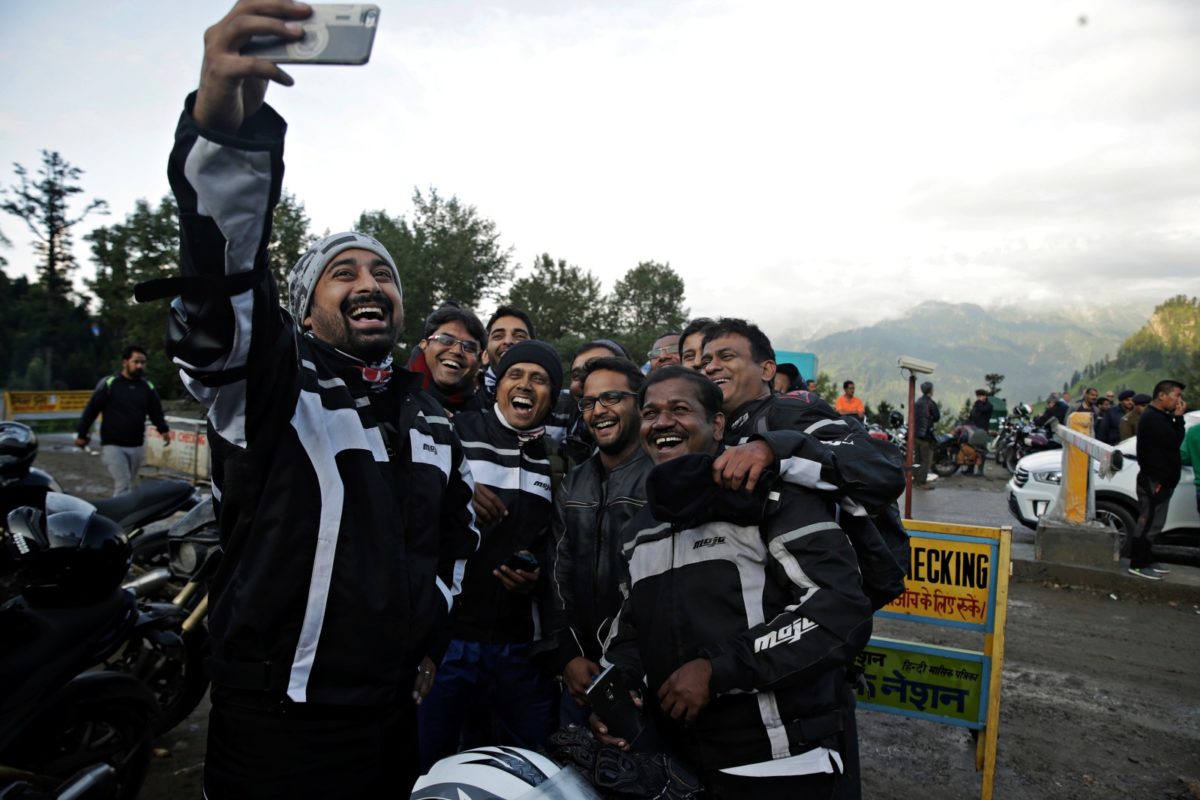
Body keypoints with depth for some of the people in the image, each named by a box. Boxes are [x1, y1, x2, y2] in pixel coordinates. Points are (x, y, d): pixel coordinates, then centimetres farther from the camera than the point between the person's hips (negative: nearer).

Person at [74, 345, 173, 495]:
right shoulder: (109, 383, -6)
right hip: (112, 446, -5)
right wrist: (81, 433, -2)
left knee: (128, 486, 15)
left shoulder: (148, 387, 6)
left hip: (137, 447, 5)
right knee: (123, 485, -14)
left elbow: (156, 411, 12)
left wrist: (163, 430, -2)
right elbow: (92, 409, -3)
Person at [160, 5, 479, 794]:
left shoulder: (429, 414, 8)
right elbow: (223, 279, -30)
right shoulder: (270, 382, -9)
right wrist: (221, 124, -46)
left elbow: (459, 532, 19)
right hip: (276, 720, -4)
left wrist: (432, 638, 10)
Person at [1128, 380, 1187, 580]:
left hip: (1161, 480, 11)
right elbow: (1174, 441, -21)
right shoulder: (1153, 418, -16)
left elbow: (1174, 442, 13)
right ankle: (1138, 565, -2)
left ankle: (1144, 561, 22)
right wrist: (1179, 417, -12)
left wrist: (1177, 418, 3)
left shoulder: (1160, 417, 17)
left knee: (1151, 523, 15)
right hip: (1154, 480, -11)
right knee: (1148, 523, -7)